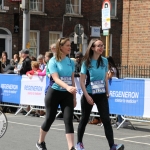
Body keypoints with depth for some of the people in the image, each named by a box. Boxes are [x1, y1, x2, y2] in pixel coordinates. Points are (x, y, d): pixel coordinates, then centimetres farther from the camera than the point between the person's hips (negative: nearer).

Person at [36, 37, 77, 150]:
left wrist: (74, 97, 11)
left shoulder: (71, 62, 6)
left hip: (67, 94, 4)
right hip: (55, 93, -4)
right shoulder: (53, 61, -10)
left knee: (69, 120, -7)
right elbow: (56, 78, -23)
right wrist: (67, 87, -40)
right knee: (50, 119, 6)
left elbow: (72, 80, 12)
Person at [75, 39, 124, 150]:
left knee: (106, 120, -7)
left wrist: (107, 92, 10)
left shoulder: (104, 61, 4)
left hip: (102, 95, 3)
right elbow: (82, 81, -8)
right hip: (89, 95, -3)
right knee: (85, 119, 9)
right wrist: (87, 96, -15)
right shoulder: (87, 62, -8)